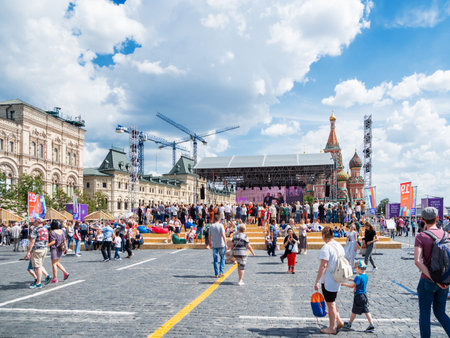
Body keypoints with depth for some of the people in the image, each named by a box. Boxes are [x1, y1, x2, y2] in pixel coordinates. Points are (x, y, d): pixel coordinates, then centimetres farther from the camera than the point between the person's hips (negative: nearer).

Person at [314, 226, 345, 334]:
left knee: (330, 304, 4)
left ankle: (332, 328, 16)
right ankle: (338, 321, 29)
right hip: (337, 280, 8)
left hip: (328, 281, -8)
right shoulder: (340, 246, 6)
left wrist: (317, 281, -19)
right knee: (332, 302, 25)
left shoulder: (326, 248, -20)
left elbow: (323, 266, -23)